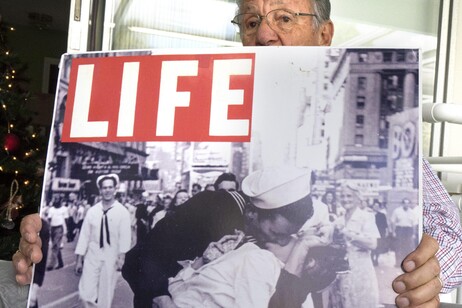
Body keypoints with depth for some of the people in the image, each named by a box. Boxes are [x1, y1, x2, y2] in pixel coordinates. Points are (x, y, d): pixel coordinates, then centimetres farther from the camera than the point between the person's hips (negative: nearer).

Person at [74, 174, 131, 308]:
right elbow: (84, 234, 5)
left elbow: (125, 236, -13)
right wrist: (79, 259, 4)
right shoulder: (92, 211, 2)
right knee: (86, 293, -4)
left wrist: (121, 255, -27)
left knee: (106, 294, 7)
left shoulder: (122, 212, -5)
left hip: (111, 257, -2)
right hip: (92, 256, 2)